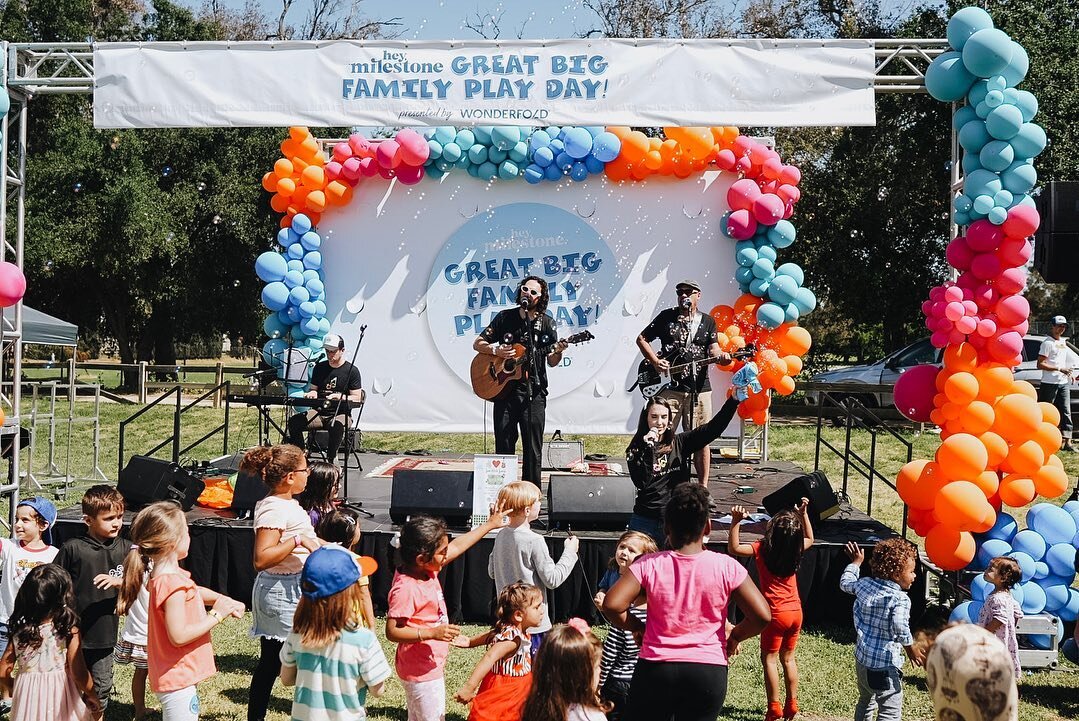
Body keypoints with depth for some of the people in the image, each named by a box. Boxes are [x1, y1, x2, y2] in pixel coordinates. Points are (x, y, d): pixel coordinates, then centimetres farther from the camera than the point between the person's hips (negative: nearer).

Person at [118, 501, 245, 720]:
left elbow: (194, 592, 23)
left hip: (176, 676, 10)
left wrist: (223, 600, 6)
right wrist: (216, 616, -19)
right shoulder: (173, 584, -25)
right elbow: (179, 636, -27)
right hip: (178, 680, -10)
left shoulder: (163, 576, 5)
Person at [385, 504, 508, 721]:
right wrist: (431, 633, -33)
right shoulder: (405, 589, -27)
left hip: (431, 666, 10)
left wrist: (490, 524, 18)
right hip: (421, 671, -10)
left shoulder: (428, 570, -1)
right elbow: (392, 631, -27)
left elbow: (456, 547, 12)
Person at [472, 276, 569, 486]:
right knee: (504, 447, 4)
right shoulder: (505, 317, 5)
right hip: (504, 389, 0)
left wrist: (558, 352, -16)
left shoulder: (546, 323, 5)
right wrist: (496, 350, -11)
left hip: (533, 392, 0)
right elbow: (477, 344, 8)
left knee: (533, 449, 0)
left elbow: (551, 362, 7)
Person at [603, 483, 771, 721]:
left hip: (655, 668, 0)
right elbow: (762, 616, -9)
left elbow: (612, 606, -14)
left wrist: (637, 628, 4)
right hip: (709, 672, 0)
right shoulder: (726, 567, -6)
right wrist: (734, 636, 9)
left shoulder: (649, 565, -7)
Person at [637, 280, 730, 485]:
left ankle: (703, 486, 10)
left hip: (699, 389, 1)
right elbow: (642, 339, 11)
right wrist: (655, 361, -4)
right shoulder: (666, 316, 8)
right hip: (669, 387, -1)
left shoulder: (707, 321, 13)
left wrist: (720, 356, -20)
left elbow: (713, 348, 3)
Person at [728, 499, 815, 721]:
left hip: (777, 613, -5)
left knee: (769, 659, 6)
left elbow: (733, 548, -21)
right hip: (796, 611, 5)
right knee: (788, 658, 18)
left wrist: (735, 521, -27)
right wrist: (804, 514, 19)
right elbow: (810, 539, 21)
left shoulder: (763, 549, -17)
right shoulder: (796, 550, -2)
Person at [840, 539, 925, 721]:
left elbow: (845, 582, 23)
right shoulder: (900, 599, -19)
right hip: (885, 666, -8)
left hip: (861, 659, 8)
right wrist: (911, 649, -19)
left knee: (865, 701, 28)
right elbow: (900, 628, -34)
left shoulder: (864, 584, 2)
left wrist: (856, 562, 37)